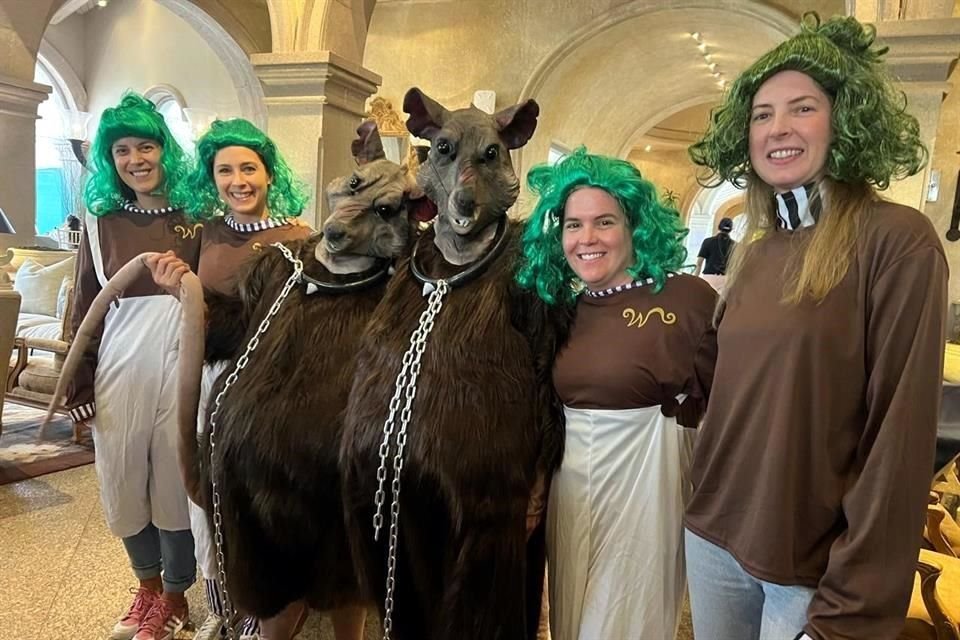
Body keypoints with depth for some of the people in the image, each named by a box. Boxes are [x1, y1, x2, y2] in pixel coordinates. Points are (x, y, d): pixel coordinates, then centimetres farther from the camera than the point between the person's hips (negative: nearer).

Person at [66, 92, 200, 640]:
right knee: (124, 484, 13)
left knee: (175, 484, 7)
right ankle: (148, 586, 38)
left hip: (181, 366, -3)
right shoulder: (102, 222, 6)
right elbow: (86, 309, 6)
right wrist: (80, 386, 3)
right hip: (120, 368, 3)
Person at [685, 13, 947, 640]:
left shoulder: (898, 240, -13)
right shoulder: (752, 253, 4)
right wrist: (707, 508, 10)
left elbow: (900, 436, -15)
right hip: (712, 536, 6)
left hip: (814, 565, -5)